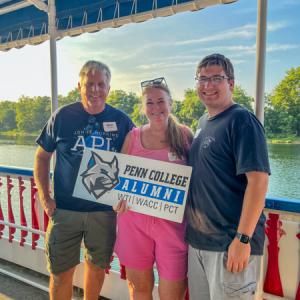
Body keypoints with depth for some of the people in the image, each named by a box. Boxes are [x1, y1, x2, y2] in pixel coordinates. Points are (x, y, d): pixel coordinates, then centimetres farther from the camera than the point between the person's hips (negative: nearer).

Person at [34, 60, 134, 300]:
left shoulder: (121, 121, -2)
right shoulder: (62, 116, -3)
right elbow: (42, 156, 5)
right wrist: (44, 197, -3)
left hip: (105, 211, 1)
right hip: (65, 209, -1)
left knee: (97, 267, 18)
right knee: (61, 273, 8)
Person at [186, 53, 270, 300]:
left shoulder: (242, 120, -12)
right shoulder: (204, 122, 11)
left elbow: (258, 180, -19)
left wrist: (243, 239, -21)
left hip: (230, 243, -7)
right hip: (197, 239, 8)